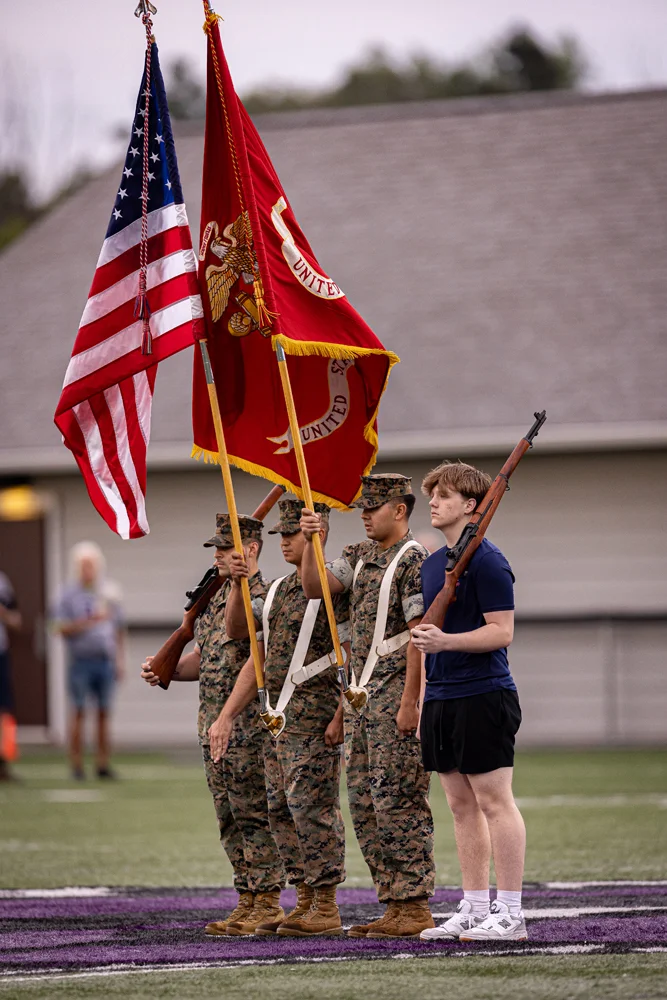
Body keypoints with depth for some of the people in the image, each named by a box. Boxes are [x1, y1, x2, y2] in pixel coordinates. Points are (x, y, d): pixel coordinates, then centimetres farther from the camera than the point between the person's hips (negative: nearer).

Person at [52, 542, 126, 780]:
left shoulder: (109, 593, 12)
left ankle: (103, 764, 5)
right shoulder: (69, 595, 1)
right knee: (79, 712, -5)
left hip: (105, 660, 3)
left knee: (104, 712, 2)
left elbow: (119, 629, 17)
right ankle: (77, 765, -3)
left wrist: (120, 660, 12)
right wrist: (90, 621, -17)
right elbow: (62, 628, -5)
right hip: (80, 660, -3)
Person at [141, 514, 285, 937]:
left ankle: (267, 903, -2)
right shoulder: (216, 599, 17)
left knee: (255, 814, -6)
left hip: (251, 725, -9)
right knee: (231, 818, 10)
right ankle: (247, 902, 15)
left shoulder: (267, 597, -9)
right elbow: (204, 657, 23)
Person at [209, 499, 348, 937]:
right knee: (282, 809, 9)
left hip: (316, 712, -9)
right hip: (279, 715, 9)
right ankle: (305, 903, 14)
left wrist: (341, 716, -21)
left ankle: (326, 909, -5)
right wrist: (226, 716, 17)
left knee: (312, 805, -9)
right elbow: (262, 658, 20)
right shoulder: (279, 589, 17)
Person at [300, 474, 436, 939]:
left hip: (398, 695, -9)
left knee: (399, 801, -9)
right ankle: (395, 906, 13)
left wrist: (409, 703, -20)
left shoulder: (414, 560, -11)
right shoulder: (360, 556, 16)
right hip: (363, 693, 9)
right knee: (365, 802, 9)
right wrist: (310, 543, -6)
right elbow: (315, 587, 9)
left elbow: (419, 635, -16)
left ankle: (416, 908, -6)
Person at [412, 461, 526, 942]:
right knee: (462, 806, 10)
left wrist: (447, 641, -25)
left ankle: (510, 914, -4)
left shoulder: (487, 560, -10)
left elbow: (502, 632, -14)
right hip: (442, 698, 9)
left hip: (483, 695, -9)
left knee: (494, 801, -6)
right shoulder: (432, 564, 16)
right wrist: (424, 695, 19)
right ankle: (475, 909, 15)